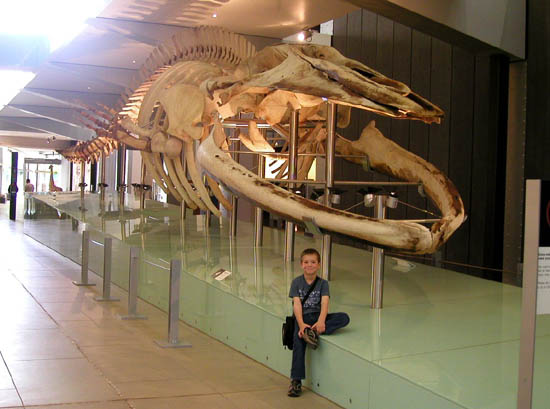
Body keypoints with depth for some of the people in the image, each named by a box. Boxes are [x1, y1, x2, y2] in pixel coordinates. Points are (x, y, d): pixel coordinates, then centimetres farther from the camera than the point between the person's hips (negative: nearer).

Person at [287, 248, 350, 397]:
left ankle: (313, 332, -35)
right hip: (302, 317, -2)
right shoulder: (296, 282, 3)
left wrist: (321, 321, -31)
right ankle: (296, 381, -30)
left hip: (318, 316, 2)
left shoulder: (323, 283, 5)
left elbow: (324, 303, -11)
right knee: (298, 339, -30)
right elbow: (297, 304, -9)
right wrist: (301, 324, -25)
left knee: (344, 318, -21)